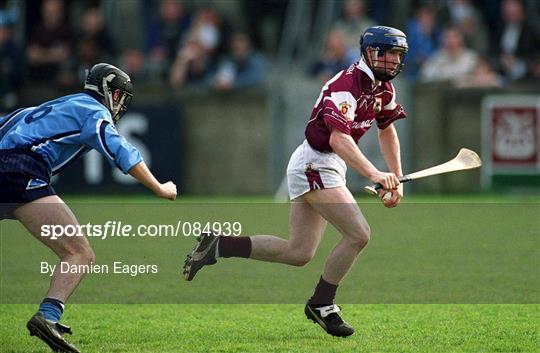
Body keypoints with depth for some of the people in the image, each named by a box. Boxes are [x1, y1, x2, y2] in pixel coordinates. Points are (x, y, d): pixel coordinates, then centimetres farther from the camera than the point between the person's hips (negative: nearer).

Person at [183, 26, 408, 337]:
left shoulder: (384, 88, 8)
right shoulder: (347, 84, -22)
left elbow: (387, 131, 24)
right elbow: (338, 139, -33)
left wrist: (396, 180, 16)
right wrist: (374, 174, -43)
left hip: (328, 169, 10)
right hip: (314, 164, -10)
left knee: (299, 253, 8)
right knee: (358, 235, -17)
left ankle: (219, 245, 12)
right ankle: (321, 305, -3)